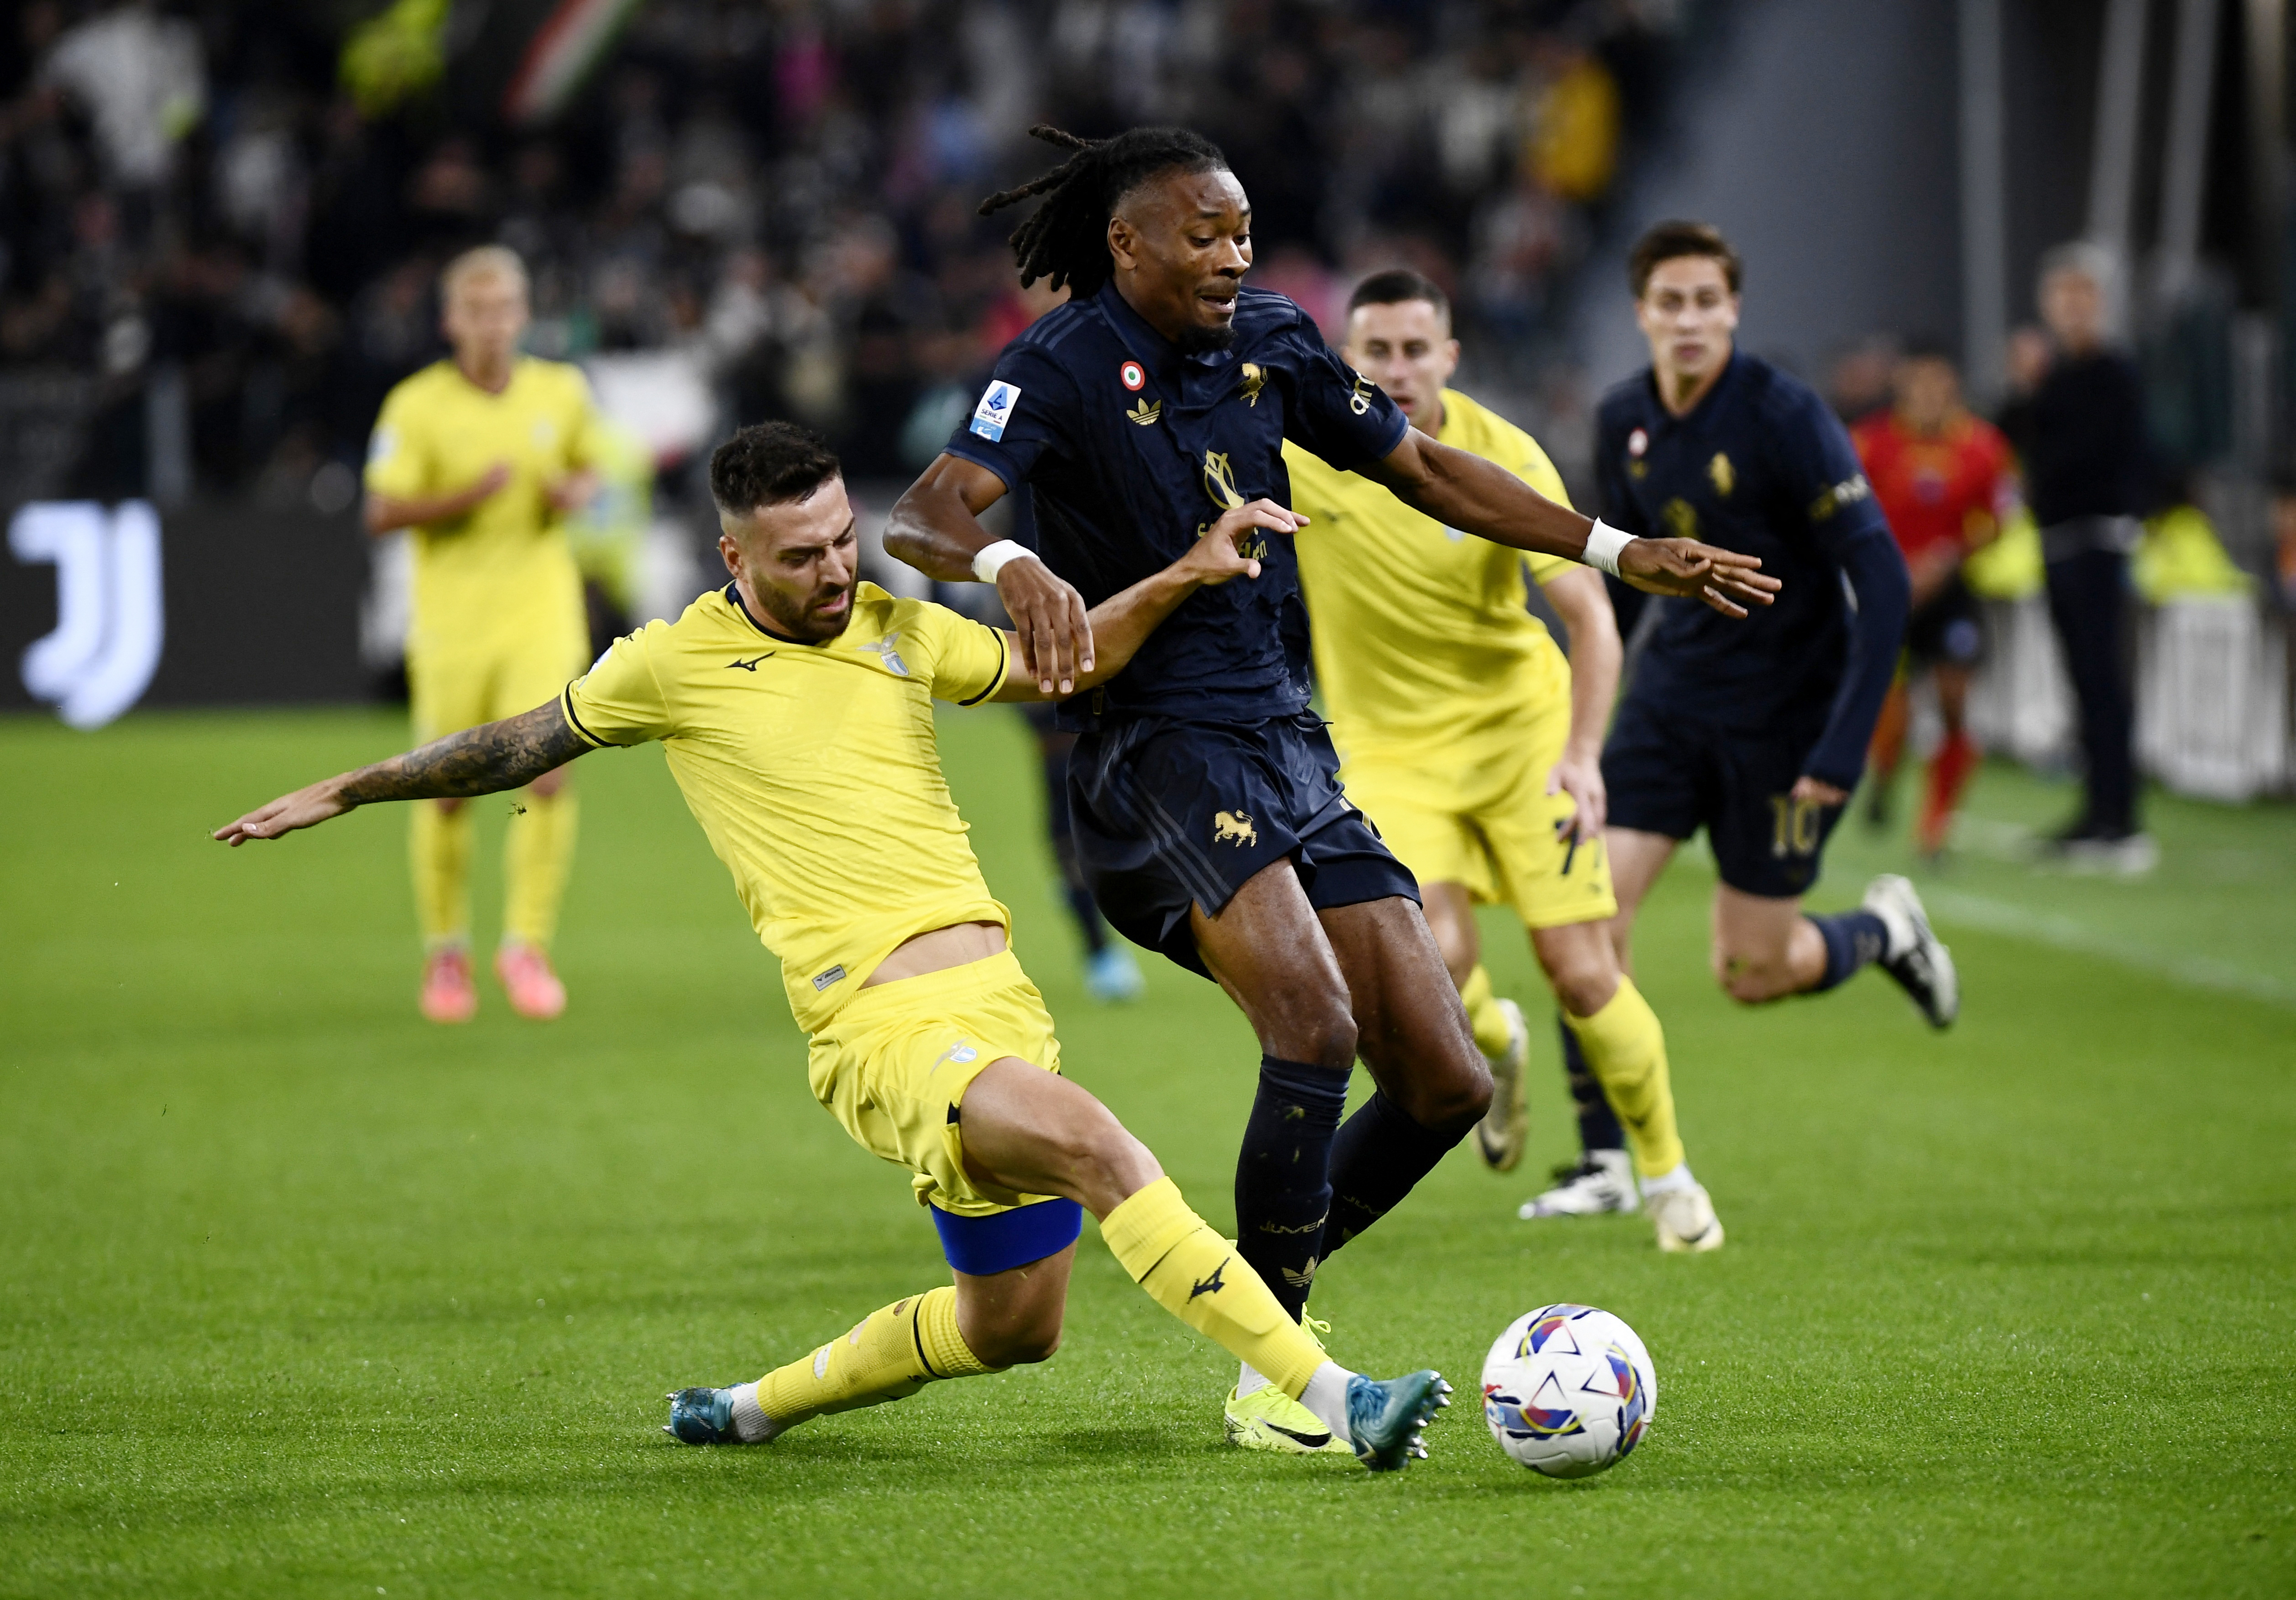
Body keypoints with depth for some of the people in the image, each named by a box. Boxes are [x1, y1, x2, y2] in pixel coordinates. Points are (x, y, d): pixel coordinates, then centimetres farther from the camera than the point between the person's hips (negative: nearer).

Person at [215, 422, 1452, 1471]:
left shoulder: (893, 627, 14)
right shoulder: (675, 664, 2)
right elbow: (518, 747, 16)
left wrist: (1184, 576, 9)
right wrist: (344, 792, 24)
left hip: (999, 995, 7)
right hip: (882, 1031, -7)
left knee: (1012, 1326, 12)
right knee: (1095, 1146, -30)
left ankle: (756, 1407, 34)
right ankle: (1334, 1401, -37)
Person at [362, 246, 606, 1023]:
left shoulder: (562, 391, 2)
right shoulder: (416, 405, -7)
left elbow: (589, 464, 19)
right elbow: (380, 513, -11)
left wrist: (577, 493, -4)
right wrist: (464, 498, -25)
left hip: (542, 609, 2)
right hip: (451, 615, -1)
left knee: (549, 773, -12)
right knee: (448, 791, 3)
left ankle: (526, 946, 2)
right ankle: (445, 952, 22)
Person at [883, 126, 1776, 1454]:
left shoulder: (1270, 341, 11)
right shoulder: (1062, 369, -8)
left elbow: (1426, 469, 22)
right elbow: (924, 517, -22)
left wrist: (1621, 552, 18)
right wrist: (1010, 566, -45)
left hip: (1293, 749, 7)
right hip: (1160, 749, -7)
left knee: (1447, 1083, -1)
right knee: (1315, 1027, -27)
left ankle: (1277, 1275, 22)